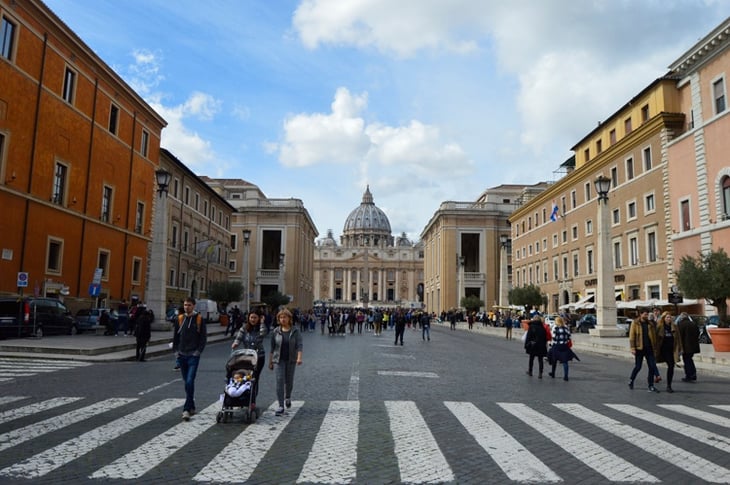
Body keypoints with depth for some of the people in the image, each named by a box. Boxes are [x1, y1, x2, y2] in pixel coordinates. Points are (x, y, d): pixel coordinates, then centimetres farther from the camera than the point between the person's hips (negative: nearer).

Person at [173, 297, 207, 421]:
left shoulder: (199, 319, -2)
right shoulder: (180, 319, 8)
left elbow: (203, 337, -2)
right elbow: (175, 336, 13)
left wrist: (198, 351, -9)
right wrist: (175, 351, 5)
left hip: (193, 356, -5)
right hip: (182, 355, 5)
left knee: (190, 382, -13)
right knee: (187, 382, 12)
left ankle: (187, 409, -11)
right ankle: (192, 407, 23)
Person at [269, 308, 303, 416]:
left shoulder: (295, 331, -3)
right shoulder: (276, 331, 0)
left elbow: (299, 345, -9)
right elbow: (272, 347, 6)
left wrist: (299, 358, -23)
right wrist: (270, 361, 6)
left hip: (291, 360, 0)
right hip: (279, 360, 0)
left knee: (289, 381, 11)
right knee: (279, 381, -9)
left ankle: (288, 397, 42)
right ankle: (281, 406, -7)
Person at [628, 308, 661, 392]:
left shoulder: (650, 324, 8)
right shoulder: (635, 323, -3)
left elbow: (654, 336, 11)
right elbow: (631, 336, -7)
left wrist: (655, 347, 3)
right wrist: (632, 348, -13)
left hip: (649, 348, 4)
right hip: (639, 349, -4)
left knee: (652, 367, 1)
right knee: (638, 367, 3)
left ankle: (651, 386, 9)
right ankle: (631, 380, 27)